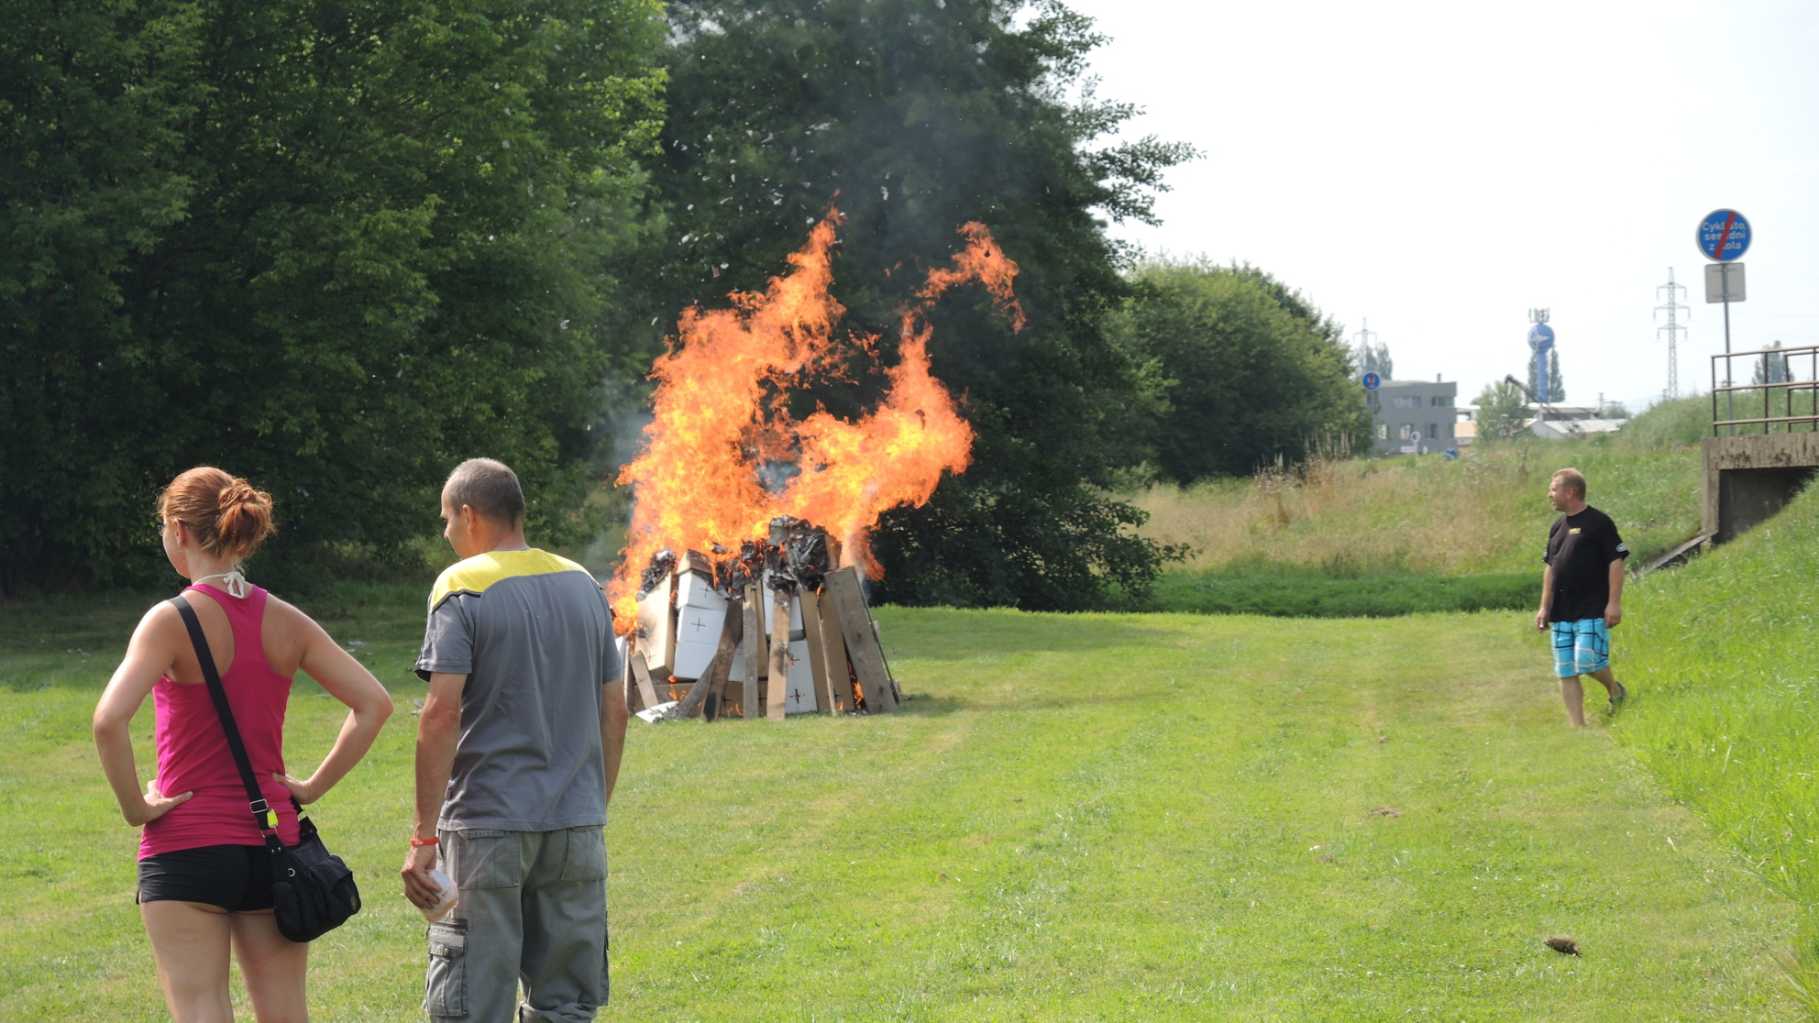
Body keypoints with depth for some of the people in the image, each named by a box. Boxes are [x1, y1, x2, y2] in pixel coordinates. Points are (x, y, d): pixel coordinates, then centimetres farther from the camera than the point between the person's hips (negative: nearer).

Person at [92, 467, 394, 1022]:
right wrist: (313, 786, 3)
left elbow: (109, 720, -25)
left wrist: (134, 806, -13)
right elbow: (374, 703, 0)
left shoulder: (172, 621, -12)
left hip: (185, 845, -4)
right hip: (272, 843, 4)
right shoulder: (284, 622, 2)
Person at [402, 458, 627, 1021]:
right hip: (576, 826, 6)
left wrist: (424, 835, -14)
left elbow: (442, 713, -14)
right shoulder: (585, 587, 12)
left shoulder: (463, 589, -6)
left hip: (489, 823, -5)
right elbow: (613, 711, 15)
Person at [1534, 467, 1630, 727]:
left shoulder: (1598, 523, -7)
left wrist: (1614, 603, -15)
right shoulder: (1557, 527, 15)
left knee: (1588, 660, -16)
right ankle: (1577, 726, 6)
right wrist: (1544, 607, 18)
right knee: (1566, 671, 2)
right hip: (1562, 612, 7)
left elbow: (1616, 562, -10)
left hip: (1592, 609, -7)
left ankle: (1615, 689, 15)